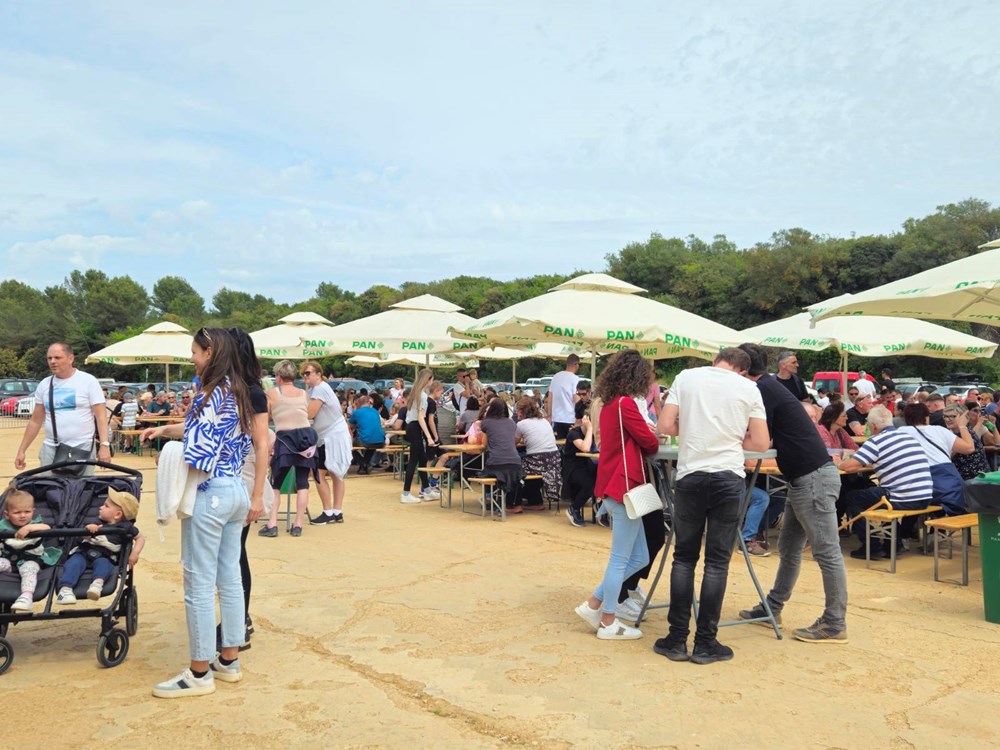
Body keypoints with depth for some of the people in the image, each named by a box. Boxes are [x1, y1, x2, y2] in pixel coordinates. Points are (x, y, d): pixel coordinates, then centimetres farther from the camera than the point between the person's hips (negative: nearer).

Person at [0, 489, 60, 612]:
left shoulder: (34, 523, 3)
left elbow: (47, 528, -19)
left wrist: (29, 527, -33)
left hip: (30, 559, -3)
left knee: (29, 568, -32)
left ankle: (27, 596, -49)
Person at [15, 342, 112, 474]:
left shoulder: (88, 381, -2)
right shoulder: (44, 384, 10)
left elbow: (101, 416, -7)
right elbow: (35, 421, 16)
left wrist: (104, 445, -18)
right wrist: (22, 450, 12)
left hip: (83, 448, -4)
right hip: (51, 449, 4)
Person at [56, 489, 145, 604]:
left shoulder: (124, 527, 6)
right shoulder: (98, 524, 13)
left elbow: (140, 538, 9)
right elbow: (84, 536, 2)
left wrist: (135, 553, -7)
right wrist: (88, 529, -22)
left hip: (104, 557, -2)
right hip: (83, 552, 2)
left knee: (103, 564, -35)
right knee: (74, 563, -28)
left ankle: (98, 582, -61)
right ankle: (65, 589, -43)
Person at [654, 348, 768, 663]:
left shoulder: (686, 377, 7)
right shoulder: (748, 388, 6)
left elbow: (665, 426, 1)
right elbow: (761, 442, 4)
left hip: (690, 475, 1)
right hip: (728, 477, -1)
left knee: (684, 557, 10)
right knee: (717, 561, 5)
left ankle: (677, 639, 12)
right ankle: (705, 643, 11)